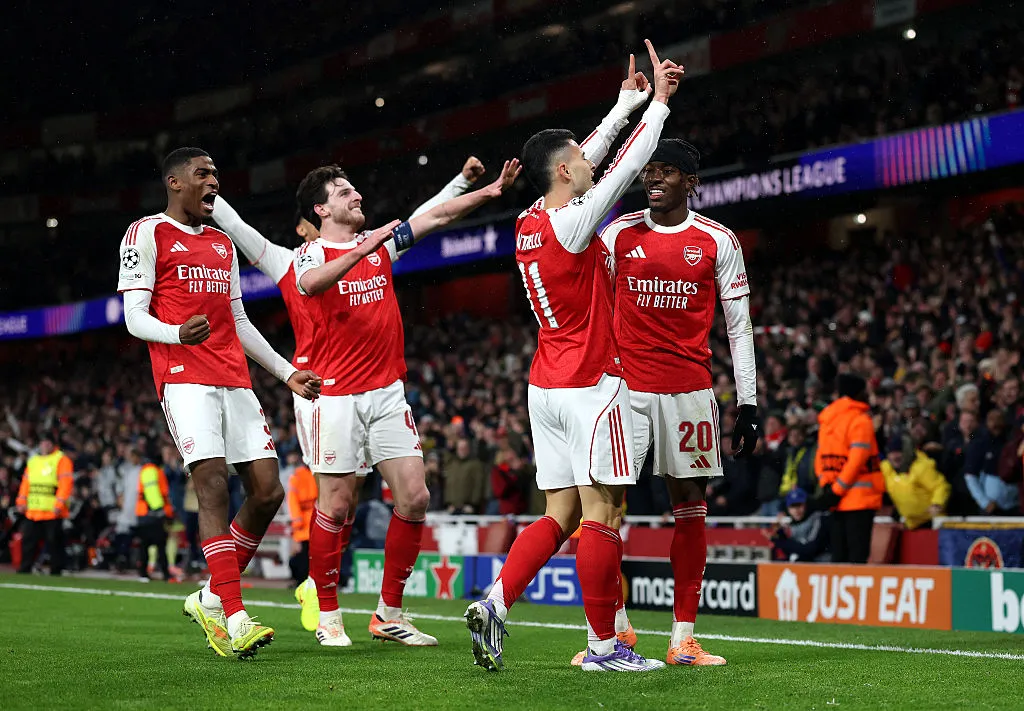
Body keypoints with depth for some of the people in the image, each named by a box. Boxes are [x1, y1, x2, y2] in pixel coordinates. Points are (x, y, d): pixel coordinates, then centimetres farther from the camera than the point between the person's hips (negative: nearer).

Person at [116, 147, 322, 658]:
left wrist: (287, 373, 23)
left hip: (235, 381, 7)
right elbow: (134, 317, -4)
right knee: (214, 486, -19)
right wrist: (178, 333, -25)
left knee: (268, 491, -2)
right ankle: (235, 618, -22)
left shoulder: (223, 245, 25)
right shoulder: (148, 234, 4)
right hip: (184, 378, -7)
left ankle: (212, 599, 12)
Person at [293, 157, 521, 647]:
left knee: (414, 497, -2)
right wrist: (364, 248, -35)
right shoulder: (311, 254, -3)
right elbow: (311, 283, -26)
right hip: (336, 395, -5)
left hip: (388, 392, 5)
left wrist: (489, 192, 0)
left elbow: (435, 217, 11)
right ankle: (328, 617, 9)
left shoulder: (382, 242, 15)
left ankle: (389, 614, 7)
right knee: (336, 505, -4)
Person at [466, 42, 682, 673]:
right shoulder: (571, 225, -14)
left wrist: (626, 104, 29)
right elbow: (627, 166, -7)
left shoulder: (528, 224, 9)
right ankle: (604, 646, -2)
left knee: (560, 516, 10)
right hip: (593, 384, -8)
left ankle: (494, 604, -5)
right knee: (601, 514, -4)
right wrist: (658, 101, 5)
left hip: (548, 386, 8)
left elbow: (587, 163, 22)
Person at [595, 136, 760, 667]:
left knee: (689, 504, 2)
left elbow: (739, 328, 6)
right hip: (624, 384, 0)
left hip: (690, 389, 0)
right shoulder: (619, 234, 6)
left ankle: (683, 638, 6)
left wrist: (748, 403, 1)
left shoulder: (718, 242, 3)